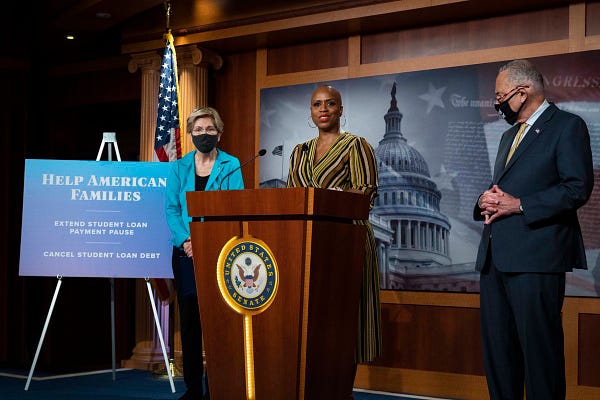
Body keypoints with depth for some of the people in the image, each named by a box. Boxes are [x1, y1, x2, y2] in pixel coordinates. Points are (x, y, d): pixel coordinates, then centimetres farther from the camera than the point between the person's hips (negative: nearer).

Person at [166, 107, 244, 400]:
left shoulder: (231, 166, 3)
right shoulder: (179, 168, 10)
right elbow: (172, 208, 5)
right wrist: (185, 240, -12)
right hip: (186, 254, 2)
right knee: (189, 319, 5)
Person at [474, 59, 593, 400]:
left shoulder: (567, 126, -1)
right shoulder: (509, 135, 25)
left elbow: (578, 188, -11)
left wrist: (519, 205, -14)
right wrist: (488, 201, 6)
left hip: (535, 255, -8)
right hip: (495, 255, 8)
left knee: (538, 346, -6)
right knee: (497, 346, 9)